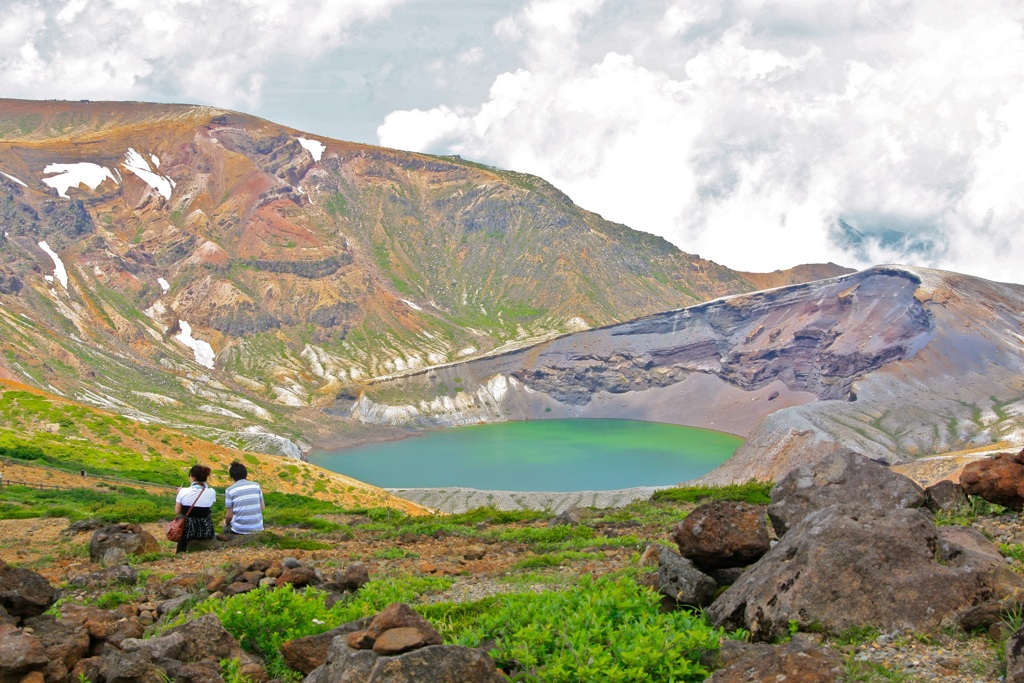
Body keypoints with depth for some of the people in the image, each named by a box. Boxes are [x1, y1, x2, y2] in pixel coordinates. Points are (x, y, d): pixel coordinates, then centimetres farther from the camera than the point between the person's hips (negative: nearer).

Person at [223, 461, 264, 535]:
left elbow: (229, 516, -5)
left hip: (240, 530, -2)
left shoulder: (230, 490, -7)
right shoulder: (256, 486, 1)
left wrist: (226, 523, 16)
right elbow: (262, 507, 7)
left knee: (226, 528, 29)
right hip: (258, 528, 2)